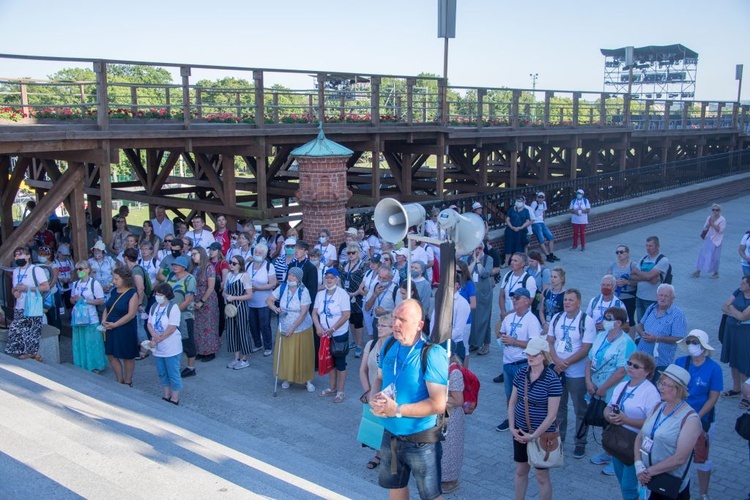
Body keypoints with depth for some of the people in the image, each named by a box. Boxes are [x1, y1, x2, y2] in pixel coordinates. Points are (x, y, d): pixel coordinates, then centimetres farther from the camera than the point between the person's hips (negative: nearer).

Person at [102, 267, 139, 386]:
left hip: (125, 330, -7)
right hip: (111, 330, 7)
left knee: (127, 357, 6)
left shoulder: (132, 294, -14)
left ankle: (127, 382, 21)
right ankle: (120, 381, 26)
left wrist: (115, 324, -21)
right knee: (111, 355, 11)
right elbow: (107, 307, 13)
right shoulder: (114, 291, 7)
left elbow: (131, 314, -19)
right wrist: (104, 320, -6)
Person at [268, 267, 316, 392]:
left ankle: (307, 380, 19)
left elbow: (304, 313, -17)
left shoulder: (303, 291, -16)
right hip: (284, 328, 3)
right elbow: (269, 300, 3)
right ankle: (287, 378, 27)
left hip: (301, 329, -3)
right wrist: (275, 308, -18)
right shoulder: (282, 288, -5)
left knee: (302, 355, 5)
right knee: (285, 354, 9)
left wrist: (292, 329, -18)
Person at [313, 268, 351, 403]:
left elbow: (346, 315, -18)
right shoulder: (320, 295, 4)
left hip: (339, 334, -5)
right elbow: (315, 313, 4)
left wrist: (332, 329, -20)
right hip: (325, 334, 6)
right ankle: (332, 387, 30)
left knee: (340, 362, 3)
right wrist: (318, 327, -14)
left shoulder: (342, 294, -13)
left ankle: (340, 391, 13)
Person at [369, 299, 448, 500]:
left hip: (421, 440, -6)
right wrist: (374, 398, -10)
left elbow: (438, 404, -27)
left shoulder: (432, 354, -24)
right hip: (391, 435, 7)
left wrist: (397, 410, -26)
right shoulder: (389, 345, -3)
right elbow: (380, 378, 12)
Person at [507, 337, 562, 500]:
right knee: (520, 471, 18)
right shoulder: (521, 373, -4)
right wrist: (512, 428, -4)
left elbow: (551, 415, -17)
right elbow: (512, 402, 4)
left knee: (541, 476, 9)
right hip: (520, 432, 5)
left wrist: (533, 436, -14)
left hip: (541, 434, -5)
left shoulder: (552, 380, -19)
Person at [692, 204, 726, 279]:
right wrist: (709, 223, -15)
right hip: (707, 239, 5)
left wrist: (713, 223, -21)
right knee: (703, 254, 5)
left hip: (716, 241, -5)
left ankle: (716, 273, 20)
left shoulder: (722, 220, -9)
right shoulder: (709, 218, 6)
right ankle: (697, 271, 10)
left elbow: (720, 230, -18)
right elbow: (705, 228, 3)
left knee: (714, 257, 2)